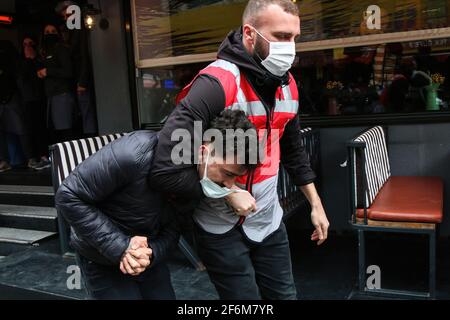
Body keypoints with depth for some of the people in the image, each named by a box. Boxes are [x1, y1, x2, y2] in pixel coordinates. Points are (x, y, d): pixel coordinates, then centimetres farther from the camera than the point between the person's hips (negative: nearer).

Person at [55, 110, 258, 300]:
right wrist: (119, 246, -29)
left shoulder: (197, 182, -13)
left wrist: (151, 253, -25)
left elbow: (172, 230, -4)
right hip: (103, 262, -5)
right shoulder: (137, 154, -33)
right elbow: (69, 197, -26)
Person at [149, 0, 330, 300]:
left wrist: (316, 204, 15)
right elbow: (165, 170, -30)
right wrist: (227, 193, -21)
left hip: (269, 219, 7)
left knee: (285, 294, 18)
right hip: (222, 227, -6)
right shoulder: (217, 84, -26)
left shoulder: (287, 84, -1)